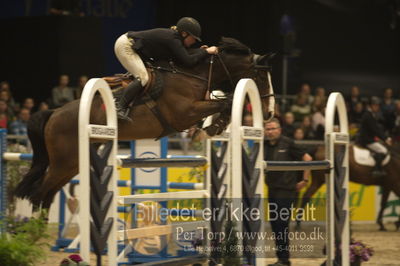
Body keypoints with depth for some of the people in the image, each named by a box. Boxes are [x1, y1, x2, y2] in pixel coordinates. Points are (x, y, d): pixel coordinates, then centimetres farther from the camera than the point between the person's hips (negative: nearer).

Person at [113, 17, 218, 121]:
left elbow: (181, 55, 17)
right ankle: (120, 107, -21)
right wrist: (206, 52, -15)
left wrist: (199, 51, 9)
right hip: (125, 46, -11)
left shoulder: (173, 36, 9)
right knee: (143, 78, -21)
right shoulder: (172, 39, -20)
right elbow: (188, 61, -24)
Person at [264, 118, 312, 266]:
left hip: (286, 190, -6)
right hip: (272, 190, 6)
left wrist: (305, 180, -5)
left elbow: (307, 158, -5)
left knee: (281, 224, -8)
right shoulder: (264, 146, 8)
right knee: (275, 224, 9)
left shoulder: (287, 144, -8)